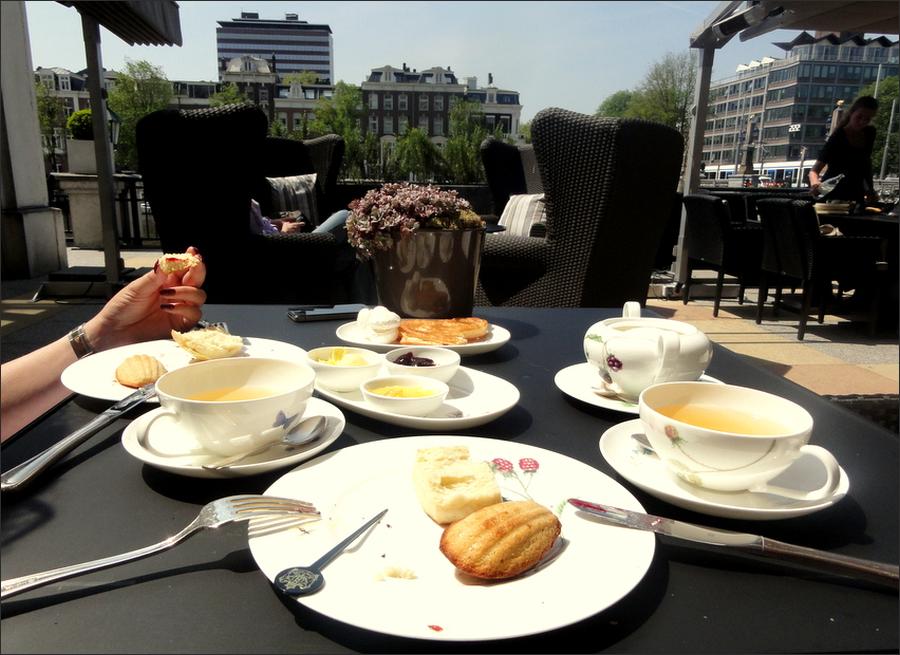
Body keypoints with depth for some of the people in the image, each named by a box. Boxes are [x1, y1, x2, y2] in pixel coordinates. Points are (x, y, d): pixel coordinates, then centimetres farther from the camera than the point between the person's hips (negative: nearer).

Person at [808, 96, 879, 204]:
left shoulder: (869, 134, 0)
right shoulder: (837, 138, -19)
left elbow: (867, 161, 16)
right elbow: (814, 170, -25)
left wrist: (871, 189, 14)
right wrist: (815, 183, -46)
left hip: (856, 196, 6)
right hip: (832, 196, -6)